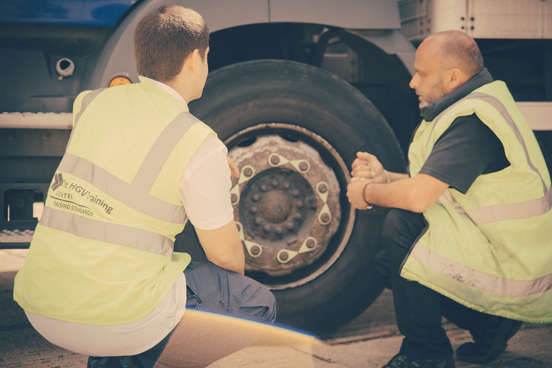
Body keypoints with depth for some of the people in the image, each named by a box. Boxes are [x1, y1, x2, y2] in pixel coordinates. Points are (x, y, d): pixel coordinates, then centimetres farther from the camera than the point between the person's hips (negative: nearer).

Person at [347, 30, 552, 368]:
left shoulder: (473, 120, -23)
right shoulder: (475, 105, 11)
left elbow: (417, 197, -29)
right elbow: (435, 185, 18)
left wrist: (367, 193, -10)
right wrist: (384, 178, 4)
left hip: (514, 272, -10)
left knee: (402, 224, -22)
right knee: (389, 263, 12)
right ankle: (490, 323, 13)